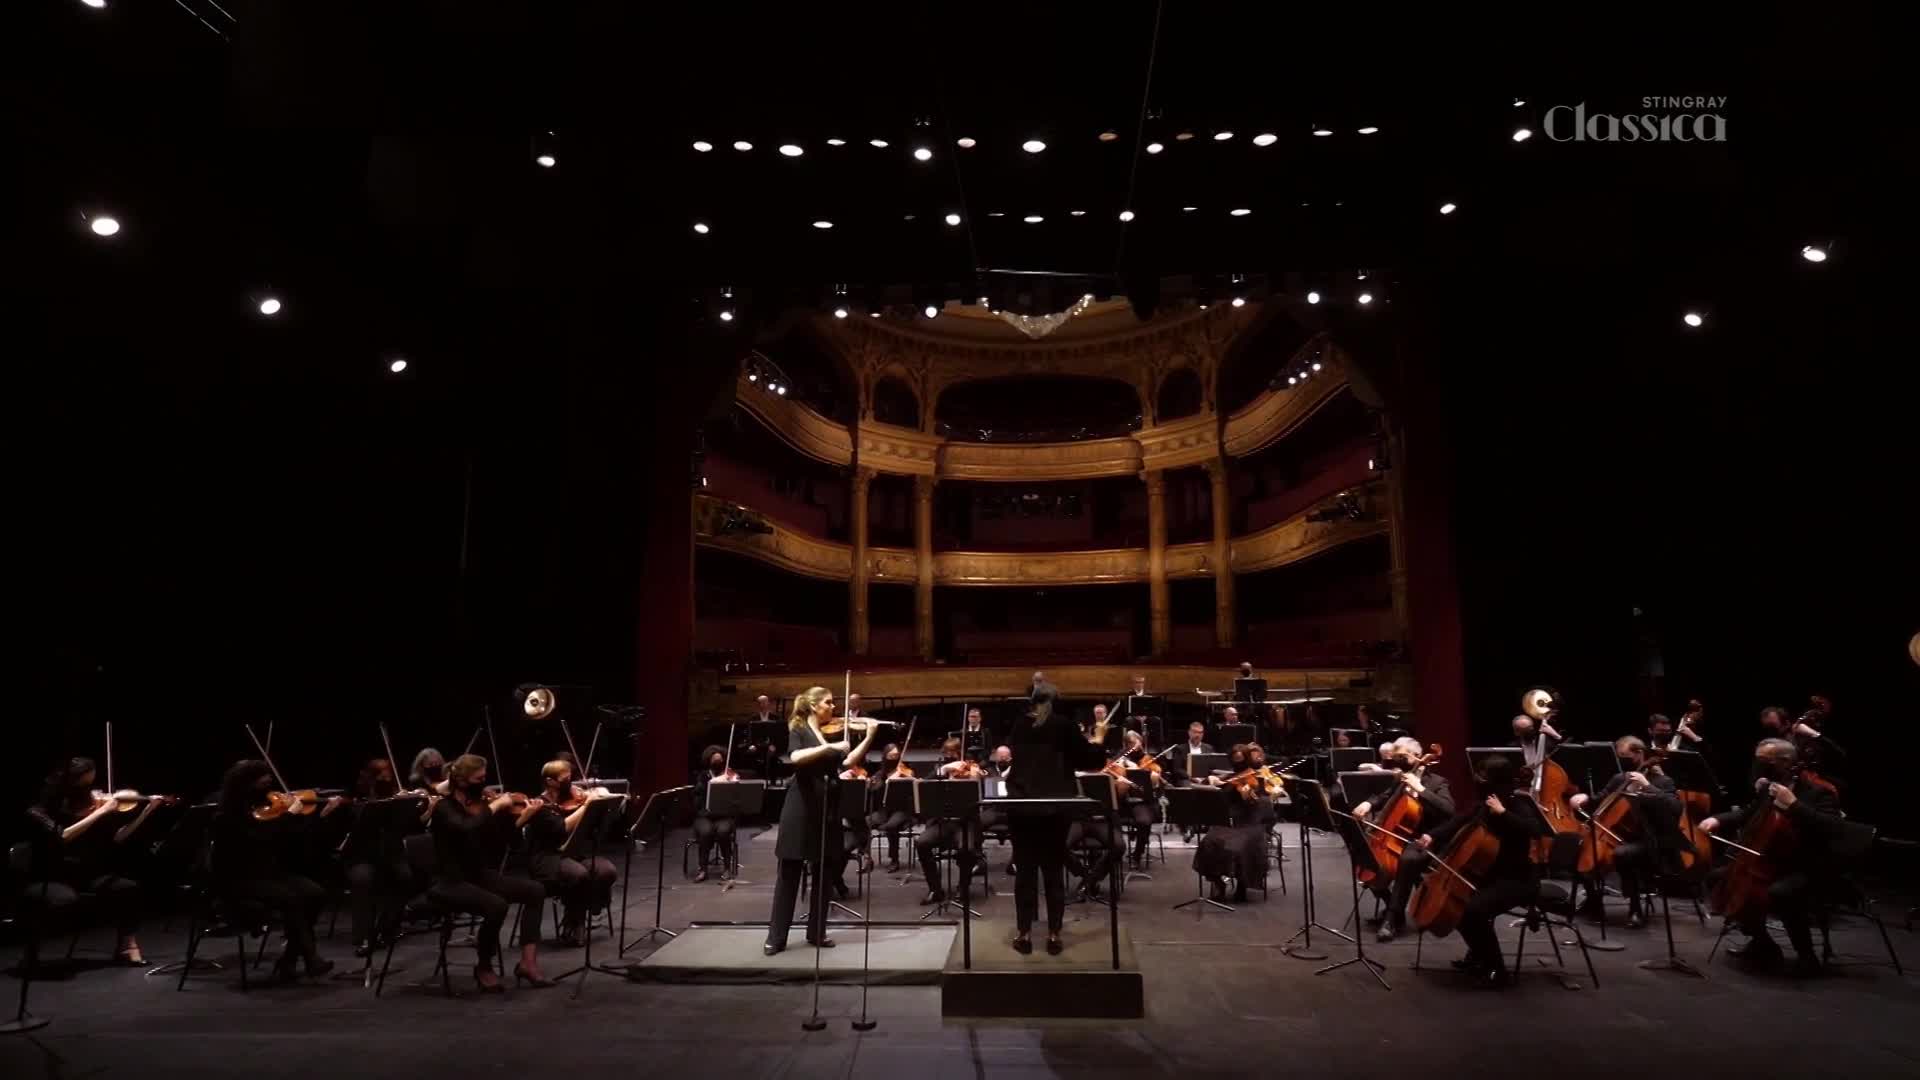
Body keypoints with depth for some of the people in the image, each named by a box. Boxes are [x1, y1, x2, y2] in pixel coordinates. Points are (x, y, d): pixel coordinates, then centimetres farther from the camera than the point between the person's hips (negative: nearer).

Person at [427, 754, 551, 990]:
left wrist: (526, 814, -4)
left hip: (478, 875, 7)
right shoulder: (444, 808, -14)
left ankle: (528, 962, -7)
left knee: (535, 890, -8)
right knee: (497, 905, -32)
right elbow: (467, 828, -36)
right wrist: (495, 805, -25)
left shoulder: (478, 803, 7)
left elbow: (499, 841, 7)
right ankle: (483, 967, -5)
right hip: (449, 883, -7)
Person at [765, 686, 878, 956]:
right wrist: (829, 746, -30)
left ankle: (817, 933, 21)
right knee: (789, 873, 1)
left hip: (826, 807, 5)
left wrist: (868, 738, -12)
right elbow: (795, 758, -24)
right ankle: (775, 937, 9)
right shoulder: (798, 731, -4)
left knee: (823, 873, 10)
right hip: (801, 807, -5)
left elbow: (848, 762, -3)